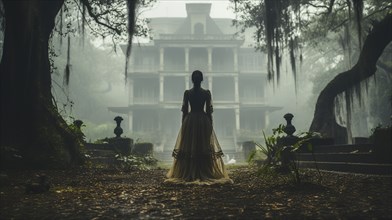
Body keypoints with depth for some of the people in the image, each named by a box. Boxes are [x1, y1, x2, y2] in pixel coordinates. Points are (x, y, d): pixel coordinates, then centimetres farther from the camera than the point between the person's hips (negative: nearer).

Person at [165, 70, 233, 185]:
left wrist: (183, 124, 8)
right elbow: (209, 111, -2)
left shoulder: (187, 93, -4)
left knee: (188, 148, 7)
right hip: (204, 121, 0)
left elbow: (184, 111, -1)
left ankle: (188, 175, 10)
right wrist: (210, 125, 7)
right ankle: (205, 175, 9)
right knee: (205, 148, 7)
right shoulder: (207, 93, -4)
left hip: (190, 121, 0)